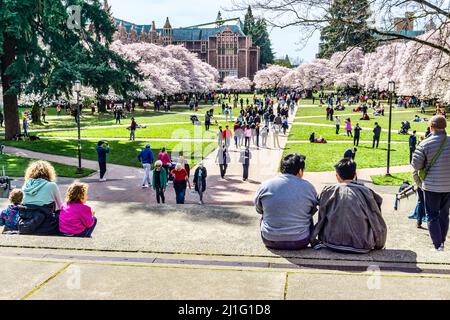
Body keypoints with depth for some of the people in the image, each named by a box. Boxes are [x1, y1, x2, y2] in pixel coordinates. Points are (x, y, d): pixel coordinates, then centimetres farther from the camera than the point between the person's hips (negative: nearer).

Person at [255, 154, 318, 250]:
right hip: (300, 242, 0)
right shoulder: (308, 187, -7)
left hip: (270, 241, 0)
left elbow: (259, 210, 10)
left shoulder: (265, 186, -6)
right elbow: (313, 211, 8)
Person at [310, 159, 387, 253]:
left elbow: (321, 219, 6)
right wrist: (378, 245, 17)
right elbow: (378, 222, 2)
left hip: (333, 245, 1)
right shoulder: (365, 191, -4)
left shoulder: (328, 191, -2)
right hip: (361, 247, -1)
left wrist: (314, 240, 21)